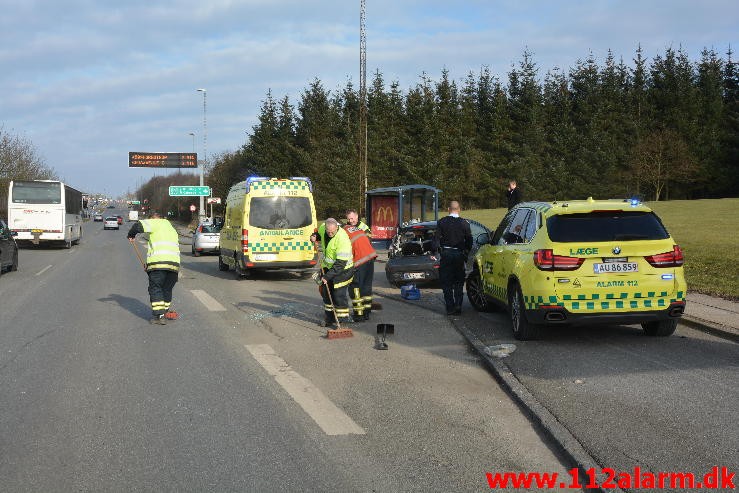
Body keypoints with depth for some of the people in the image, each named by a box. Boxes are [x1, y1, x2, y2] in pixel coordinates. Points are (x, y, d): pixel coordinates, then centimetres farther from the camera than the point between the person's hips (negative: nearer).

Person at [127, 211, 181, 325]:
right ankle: (165, 312, 27)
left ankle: (159, 315, -6)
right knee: (167, 289, 19)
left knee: (155, 289, 0)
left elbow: (139, 226, -5)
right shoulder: (172, 229, 32)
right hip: (174, 263, 6)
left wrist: (131, 235, 15)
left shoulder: (156, 224, 8)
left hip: (158, 262, -6)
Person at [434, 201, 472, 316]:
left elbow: (437, 238, -4)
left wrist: (440, 250, 8)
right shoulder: (464, 223, -3)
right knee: (459, 282, 13)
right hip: (459, 254, 1)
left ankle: (450, 307, 2)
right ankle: (458, 305, 5)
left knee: (446, 282, 5)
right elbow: (469, 240, 1)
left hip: (446, 254, -1)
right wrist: (466, 252, 13)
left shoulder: (442, 222, -5)